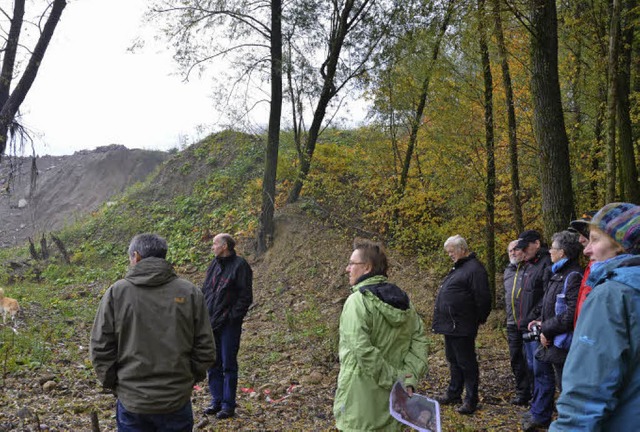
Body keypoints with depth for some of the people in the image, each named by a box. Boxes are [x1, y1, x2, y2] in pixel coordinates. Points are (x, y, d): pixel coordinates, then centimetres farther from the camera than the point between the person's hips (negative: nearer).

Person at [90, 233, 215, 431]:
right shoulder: (189, 292, -4)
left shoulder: (117, 291, -6)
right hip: (177, 400, 0)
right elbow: (205, 350, -4)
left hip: (132, 401, 0)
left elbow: (100, 349, -5)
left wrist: (112, 384, 10)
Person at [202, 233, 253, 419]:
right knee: (213, 364, 13)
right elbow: (205, 291, 18)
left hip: (228, 324, -7)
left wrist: (233, 317, -14)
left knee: (228, 365, 2)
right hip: (211, 323, 7)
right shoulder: (214, 265, 11)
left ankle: (228, 405, 13)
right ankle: (216, 401, 25)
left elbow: (245, 296, -12)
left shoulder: (240, 265, -10)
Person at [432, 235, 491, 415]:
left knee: (466, 362, 0)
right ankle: (453, 393, 32)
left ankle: (471, 400, 10)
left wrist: (479, 319, -9)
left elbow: (483, 298, -18)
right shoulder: (458, 268, 17)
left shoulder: (474, 268, -15)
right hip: (450, 325, 10)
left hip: (462, 327, -10)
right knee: (453, 360, 19)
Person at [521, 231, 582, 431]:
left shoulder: (573, 277, -21)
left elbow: (572, 314, -28)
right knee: (541, 371, 21)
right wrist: (542, 321, 8)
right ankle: (539, 415, 37)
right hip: (550, 340, 10)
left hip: (562, 342, -10)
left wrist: (547, 330, -20)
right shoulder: (558, 273, 11)